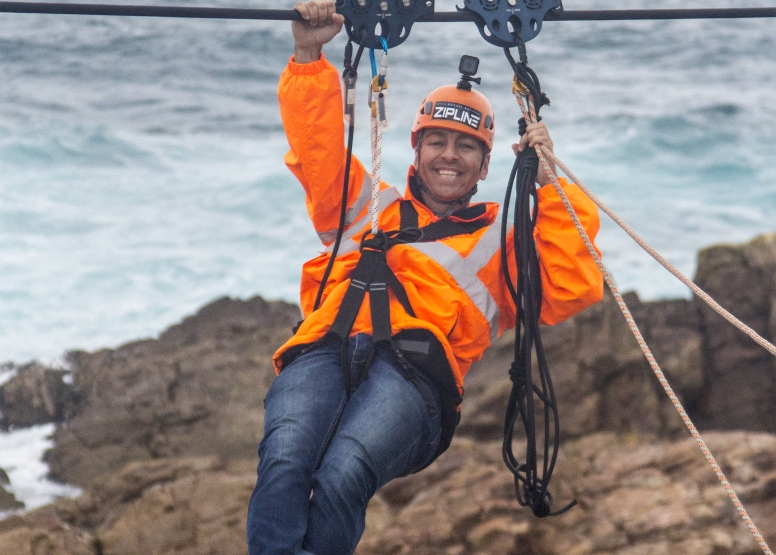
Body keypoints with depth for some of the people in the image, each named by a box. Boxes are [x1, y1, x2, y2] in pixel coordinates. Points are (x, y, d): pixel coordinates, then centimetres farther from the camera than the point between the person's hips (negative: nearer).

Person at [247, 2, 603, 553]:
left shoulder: (500, 242, 32)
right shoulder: (370, 208, 39)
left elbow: (572, 289, 16)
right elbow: (317, 148, 30)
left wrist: (551, 185, 14)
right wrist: (309, 56, 18)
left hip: (414, 369, -2)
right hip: (324, 350, 2)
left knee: (341, 479, -36)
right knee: (284, 464, -35)